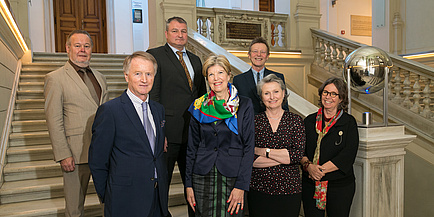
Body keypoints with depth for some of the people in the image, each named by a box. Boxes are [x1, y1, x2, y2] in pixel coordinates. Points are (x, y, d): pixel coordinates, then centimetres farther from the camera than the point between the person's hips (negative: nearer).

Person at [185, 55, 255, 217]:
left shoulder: (244, 105, -2)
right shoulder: (199, 107, 4)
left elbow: (249, 147, -5)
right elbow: (192, 147, 8)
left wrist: (241, 186, -11)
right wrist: (188, 184, 4)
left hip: (232, 177, -2)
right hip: (202, 178, 2)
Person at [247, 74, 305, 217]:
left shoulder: (295, 121, 2)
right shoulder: (254, 121, 0)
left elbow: (298, 155, -10)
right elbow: (250, 160, -8)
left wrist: (263, 151, -10)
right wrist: (283, 157, -12)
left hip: (289, 189, 0)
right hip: (259, 189, 0)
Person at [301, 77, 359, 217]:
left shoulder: (349, 122, -1)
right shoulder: (309, 121, 7)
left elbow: (347, 156, -11)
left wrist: (320, 169, -16)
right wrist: (308, 166, -16)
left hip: (340, 186, -2)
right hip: (311, 185, 2)